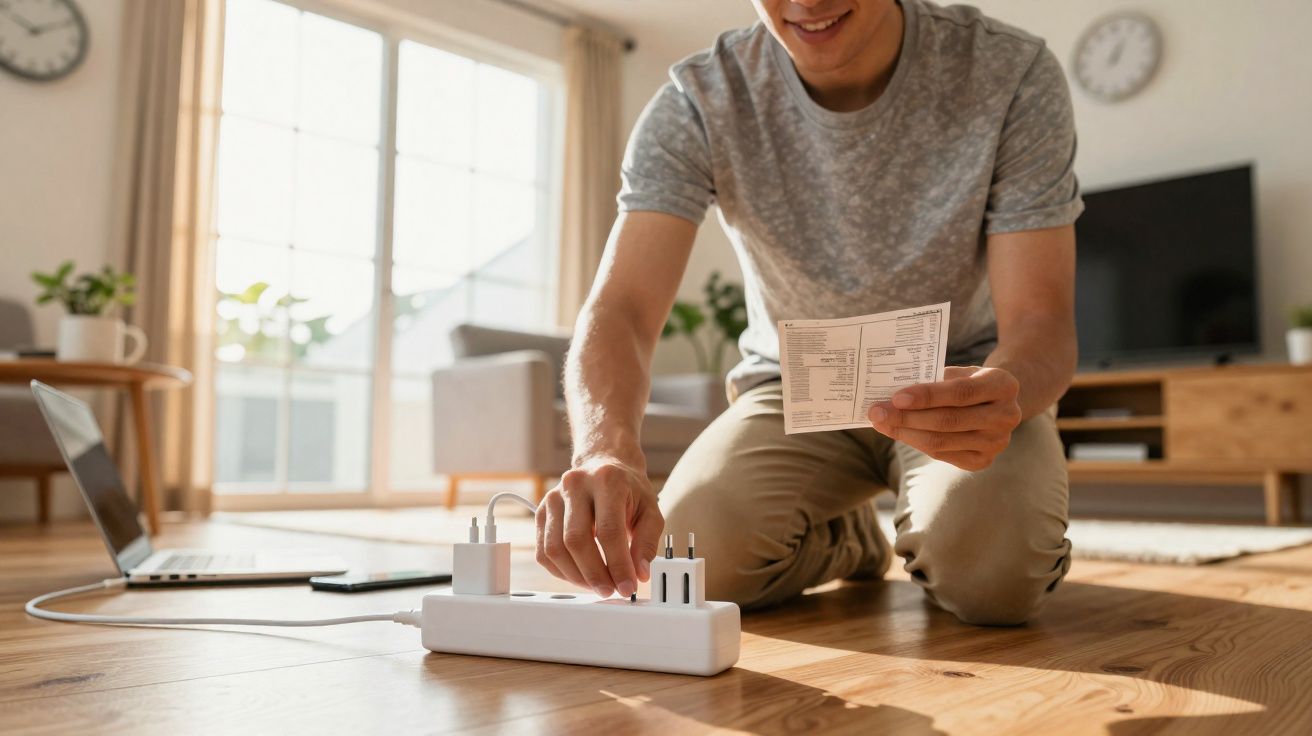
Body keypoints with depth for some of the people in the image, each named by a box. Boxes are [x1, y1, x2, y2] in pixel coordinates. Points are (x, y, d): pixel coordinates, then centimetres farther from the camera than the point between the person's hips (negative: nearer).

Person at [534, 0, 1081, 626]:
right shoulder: (698, 101, -16)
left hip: (963, 385, -1)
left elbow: (1041, 322, -21)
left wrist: (1004, 393, -46)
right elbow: (620, 309, -26)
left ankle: (924, 538, 8)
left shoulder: (1012, 75, -18)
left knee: (996, 571, -32)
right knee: (698, 556, -25)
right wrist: (607, 449, -48)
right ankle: (849, 540, 10)